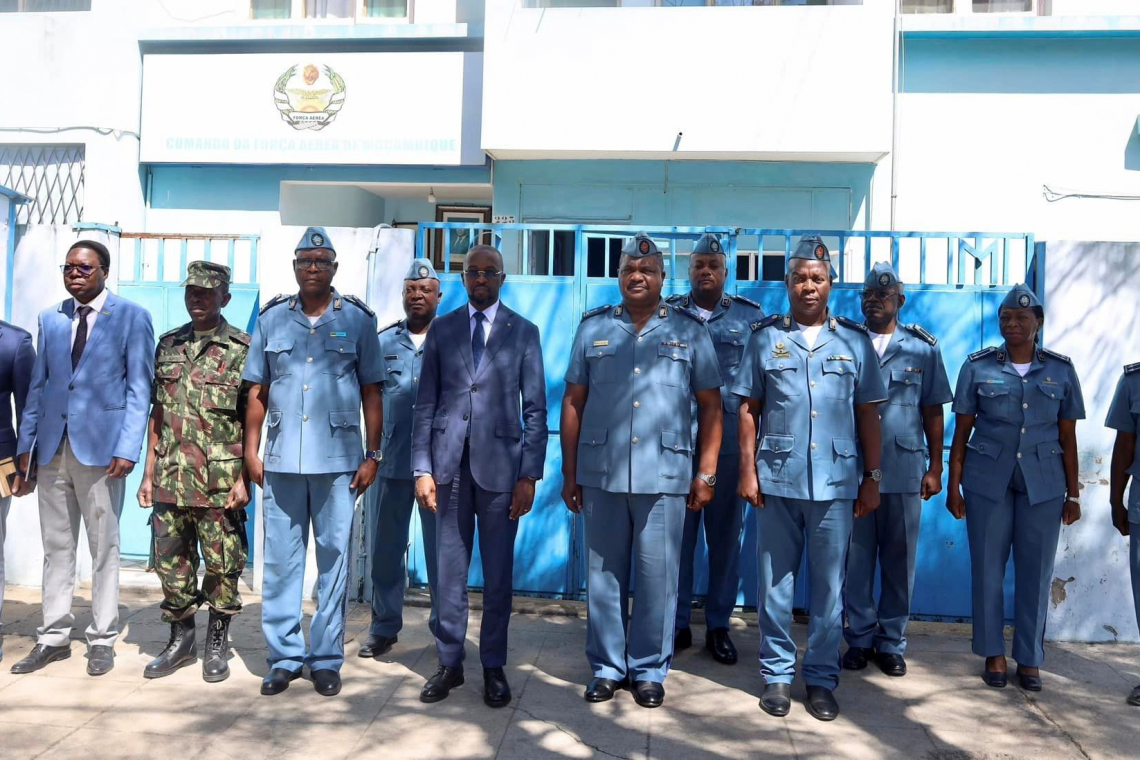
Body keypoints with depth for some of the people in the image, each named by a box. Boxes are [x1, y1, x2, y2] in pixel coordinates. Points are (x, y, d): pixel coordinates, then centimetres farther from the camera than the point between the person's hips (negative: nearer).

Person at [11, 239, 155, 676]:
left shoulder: (131, 317, 0)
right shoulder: (50, 319, 14)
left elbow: (139, 388, -5)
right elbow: (38, 385, 14)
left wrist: (127, 447, -13)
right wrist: (26, 443, 6)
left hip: (100, 446, -4)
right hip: (53, 447, 4)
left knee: (104, 546, 4)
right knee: (56, 547, 10)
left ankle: (102, 640, 13)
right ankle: (53, 637, 19)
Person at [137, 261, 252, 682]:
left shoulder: (243, 349, -3)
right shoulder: (168, 345, 12)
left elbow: (254, 420, -5)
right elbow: (157, 415, 14)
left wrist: (243, 477, -11)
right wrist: (148, 473, 10)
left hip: (220, 484, -4)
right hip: (170, 481, 5)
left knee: (222, 564, 4)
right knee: (171, 563, 11)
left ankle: (217, 644, 20)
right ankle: (180, 639, 27)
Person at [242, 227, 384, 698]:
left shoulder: (357, 319, 3)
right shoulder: (271, 318, 8)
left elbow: (371, 392, 4)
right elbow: (257, 391, 11)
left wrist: (372, 455, -1)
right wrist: (251, 450, 4)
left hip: (337, 460, -1)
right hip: (281, 460, 2)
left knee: (333, 560, 5)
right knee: (280, 561, 6)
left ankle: (327, 659, 16)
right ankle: (284, 656, 18)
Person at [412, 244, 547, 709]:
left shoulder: (524, 332, 5)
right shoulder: (441, 330, 9)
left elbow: (535, 408, 1)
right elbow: (425, 404, 7)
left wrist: (529, 475, -5)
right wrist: (422, 468, -1)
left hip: (500, 465, -1)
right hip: (449, 465, 2)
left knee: (498, 573, 5)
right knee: (449, 571, 8)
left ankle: (494, 667, 19)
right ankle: (449, 663, 21)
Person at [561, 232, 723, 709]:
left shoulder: (689, 330, 5)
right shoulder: (594, 327, 8)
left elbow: (710, 405, 5)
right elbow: (573, 401, 8)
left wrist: (706, 473, 0)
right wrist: (569, 473, 5)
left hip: (664, 475, -1)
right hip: (601, 473, 1)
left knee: (657, 578, 5)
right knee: (604, 575, 9)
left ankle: (649, 670, 20)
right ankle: (607, 667, 23)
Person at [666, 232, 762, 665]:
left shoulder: (750, 316, 6)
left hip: (730, 444, 0)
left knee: (725, 537, 8)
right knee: (677, 536, 5)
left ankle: (718, 626, 20)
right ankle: (677, 625, 18)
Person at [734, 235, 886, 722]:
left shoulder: (855, 341, 7)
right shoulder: (765, 336, 5)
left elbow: (868, 414, 8)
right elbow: (748, 409, 4)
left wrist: (873, 477, 4)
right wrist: (747, 469, -2)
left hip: (835, 483, 1)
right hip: (776, 480, 0)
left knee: (828, 586, 7)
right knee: (775, 582, 7)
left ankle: (821, 678, 20)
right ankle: (777, 675, 19)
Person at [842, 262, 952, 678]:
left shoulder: (923, 348, 6)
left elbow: (933, 412, 7)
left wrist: (935, 468, 3)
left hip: (905, 472, 0)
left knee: (899, 561, 8)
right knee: (856, 559, 6)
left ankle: (891, 642, 21)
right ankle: (860, 638, 20)